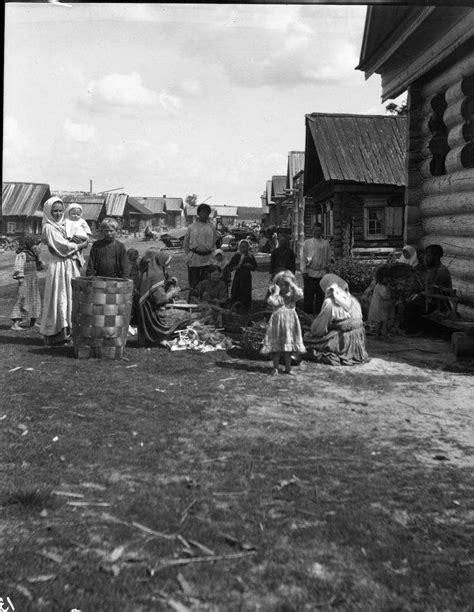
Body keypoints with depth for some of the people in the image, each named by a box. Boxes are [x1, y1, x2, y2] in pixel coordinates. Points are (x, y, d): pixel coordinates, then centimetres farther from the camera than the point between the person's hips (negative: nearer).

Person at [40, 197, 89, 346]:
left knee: (71, 298, 8)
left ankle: (67, 331, 15)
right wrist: (81, 245, -3)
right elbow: (63, 246, -14)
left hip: (72, 266, 8)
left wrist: (79, 243, -1)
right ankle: (56, 334, 3)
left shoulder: (64, 225, 16)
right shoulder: (49, 228, -7)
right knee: (59, 299, -3)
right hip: (59, 266, -7)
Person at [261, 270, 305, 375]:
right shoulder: (276, 295, 3)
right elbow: (272, 302, -18)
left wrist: (293, 285, -9)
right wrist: (276, 292, -12)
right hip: (277, 321, -2)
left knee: (288, 345, 7)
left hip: (290, 322, 2)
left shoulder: (292, 295, 7)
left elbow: (300, 295, -14)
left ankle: (288, 368, 15)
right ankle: (275, 368, 5)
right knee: (276, 346, -1)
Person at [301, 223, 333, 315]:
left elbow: (328, 259, 11)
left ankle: (318, 314, 13)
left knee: (320, 295, 4)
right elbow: (303, 258, 4)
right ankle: (307, 314, 6)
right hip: (310, 273, -1)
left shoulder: (326, 243, 7)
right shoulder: (307, 243, 5)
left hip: (322, 273, 1)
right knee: (308, 295, -1)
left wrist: (327, 270, 9)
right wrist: (304, 271, -3)